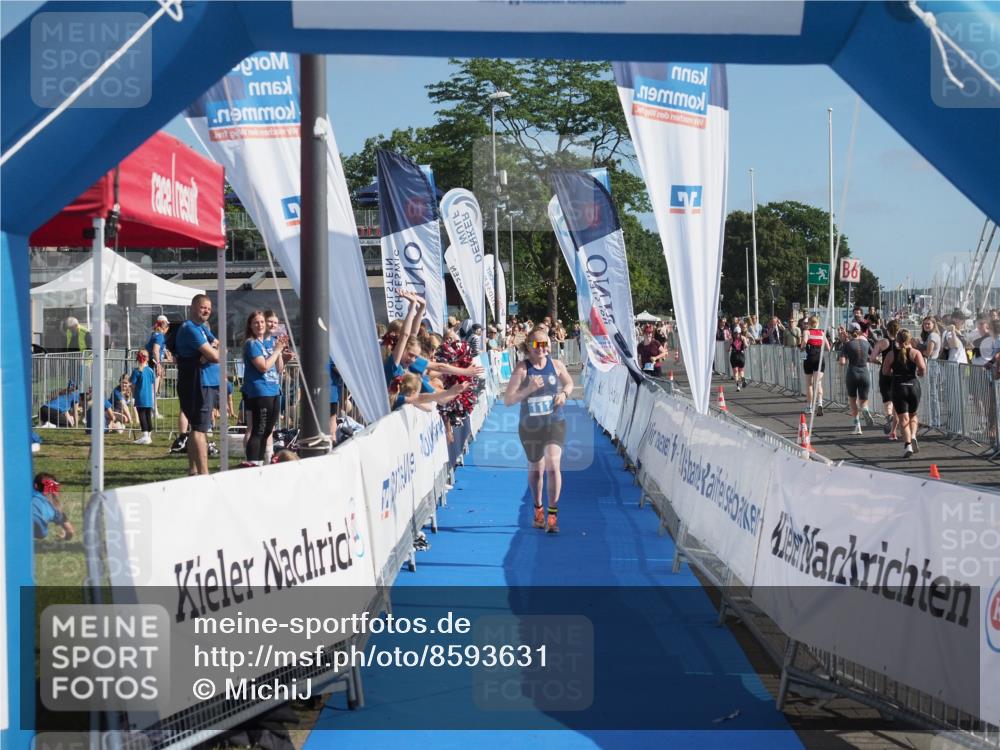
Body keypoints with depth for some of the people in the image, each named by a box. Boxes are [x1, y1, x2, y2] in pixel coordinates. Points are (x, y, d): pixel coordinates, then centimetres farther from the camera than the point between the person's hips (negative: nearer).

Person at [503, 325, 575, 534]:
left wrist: (564, 393, -5)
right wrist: (529, 389, -26)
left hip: (555, 424, 0)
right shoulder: (522, 369, -11)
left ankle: (552, 514, -8)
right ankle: (538, 510, 37)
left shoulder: (556, 365, -4)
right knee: (536, 469, 15)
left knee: (553, 465, -16)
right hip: (530, 426, 0)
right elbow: (508, 400, -13)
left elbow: (569, 383, 17)